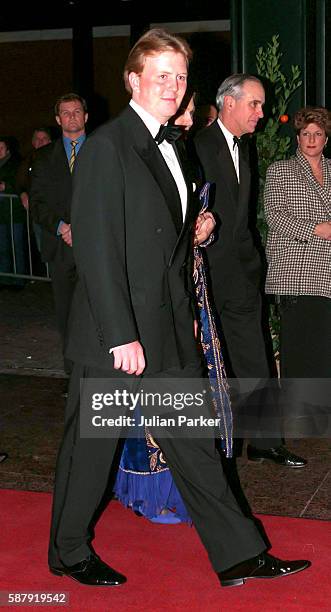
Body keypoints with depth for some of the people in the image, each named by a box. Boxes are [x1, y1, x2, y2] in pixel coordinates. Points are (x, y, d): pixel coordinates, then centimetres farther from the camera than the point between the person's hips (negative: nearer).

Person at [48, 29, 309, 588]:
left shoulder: (168, 146, 15)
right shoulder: (107, 145, -13)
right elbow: (97, 247, -19)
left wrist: (196, 229, 9)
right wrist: (121, 336, -21)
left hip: (170, 332, 8)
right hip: (116, 336, -8)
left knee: (193, 443, 12)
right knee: (91, 445, 8)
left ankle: (238, 555, 20)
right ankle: (69, 553, 28)